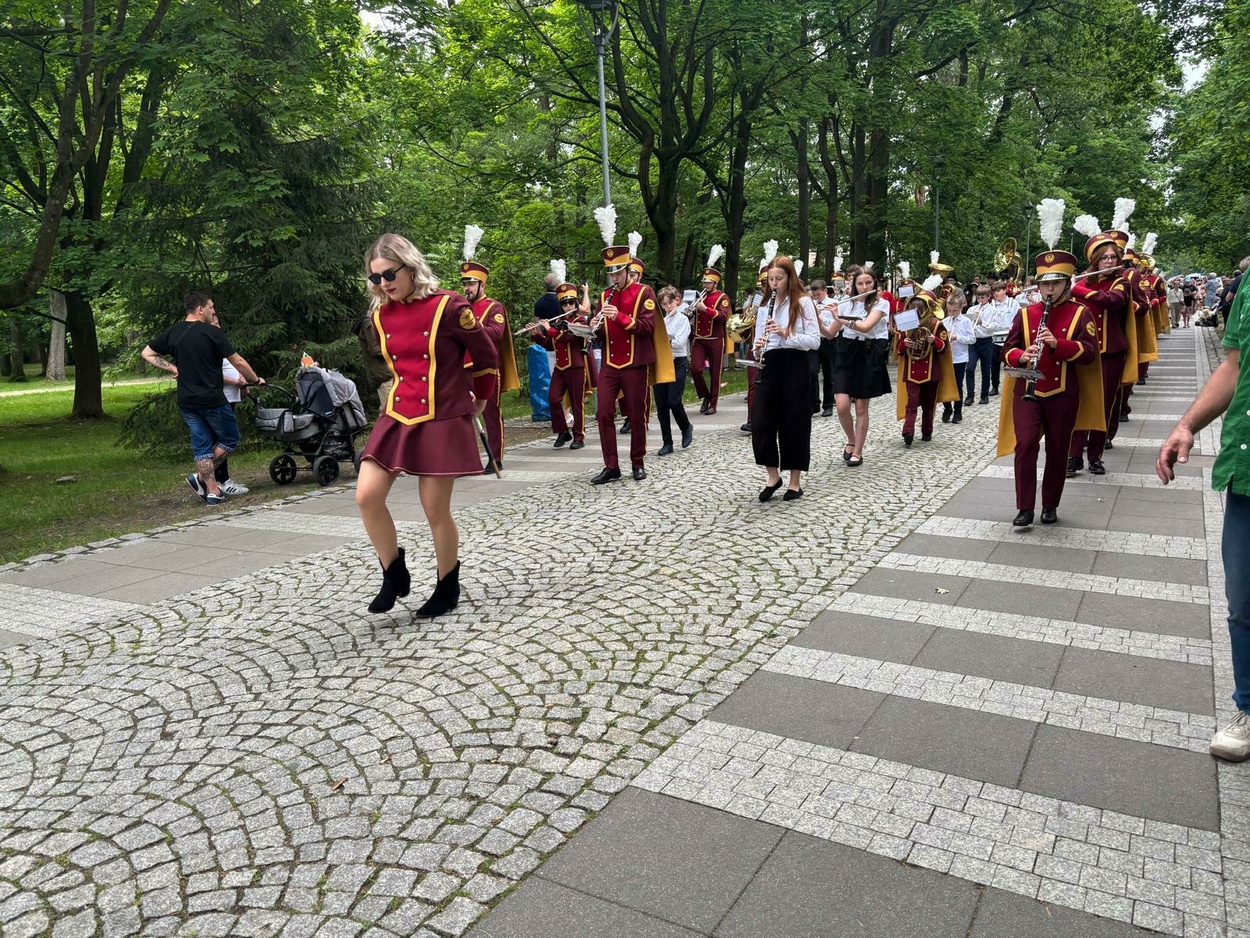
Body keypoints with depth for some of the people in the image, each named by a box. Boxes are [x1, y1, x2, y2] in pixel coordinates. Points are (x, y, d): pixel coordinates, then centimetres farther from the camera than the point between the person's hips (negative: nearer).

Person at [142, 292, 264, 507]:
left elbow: (147, 354, 14)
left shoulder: (172, 333, 7)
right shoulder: (212, 332, -10)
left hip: (186, 401, 6)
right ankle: (200, 477, 4)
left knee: (202, 445, 11)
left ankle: (212, 491, 10)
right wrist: (256, 380, 7)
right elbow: (238, 362, -7)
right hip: (212, 399, -6)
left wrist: (173, 368, 10)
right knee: (230, 439, 11)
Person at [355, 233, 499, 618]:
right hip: (397, 417, 6)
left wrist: (479, 401, 12)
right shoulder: (381, 314, 5)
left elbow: (487, 356, -1)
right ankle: (395, 576, 13)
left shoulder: (448, 306, -12)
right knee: (367, 496, -6)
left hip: (443, 421, -5)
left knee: (435, 510, 0)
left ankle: (448, 588, 21)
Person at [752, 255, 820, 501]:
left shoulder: (803, 303, -3)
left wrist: (786, 333, -21)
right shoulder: (765, 305, 13)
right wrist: (758, 347, -9)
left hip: (794, 367, -5)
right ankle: (773, 477, 14)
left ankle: (795, 482, 13)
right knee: (760, 423, -2)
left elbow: (815, 341, -10)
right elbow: (759, 340, 14)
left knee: (793, 424, 1)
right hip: (769, 366, 5)